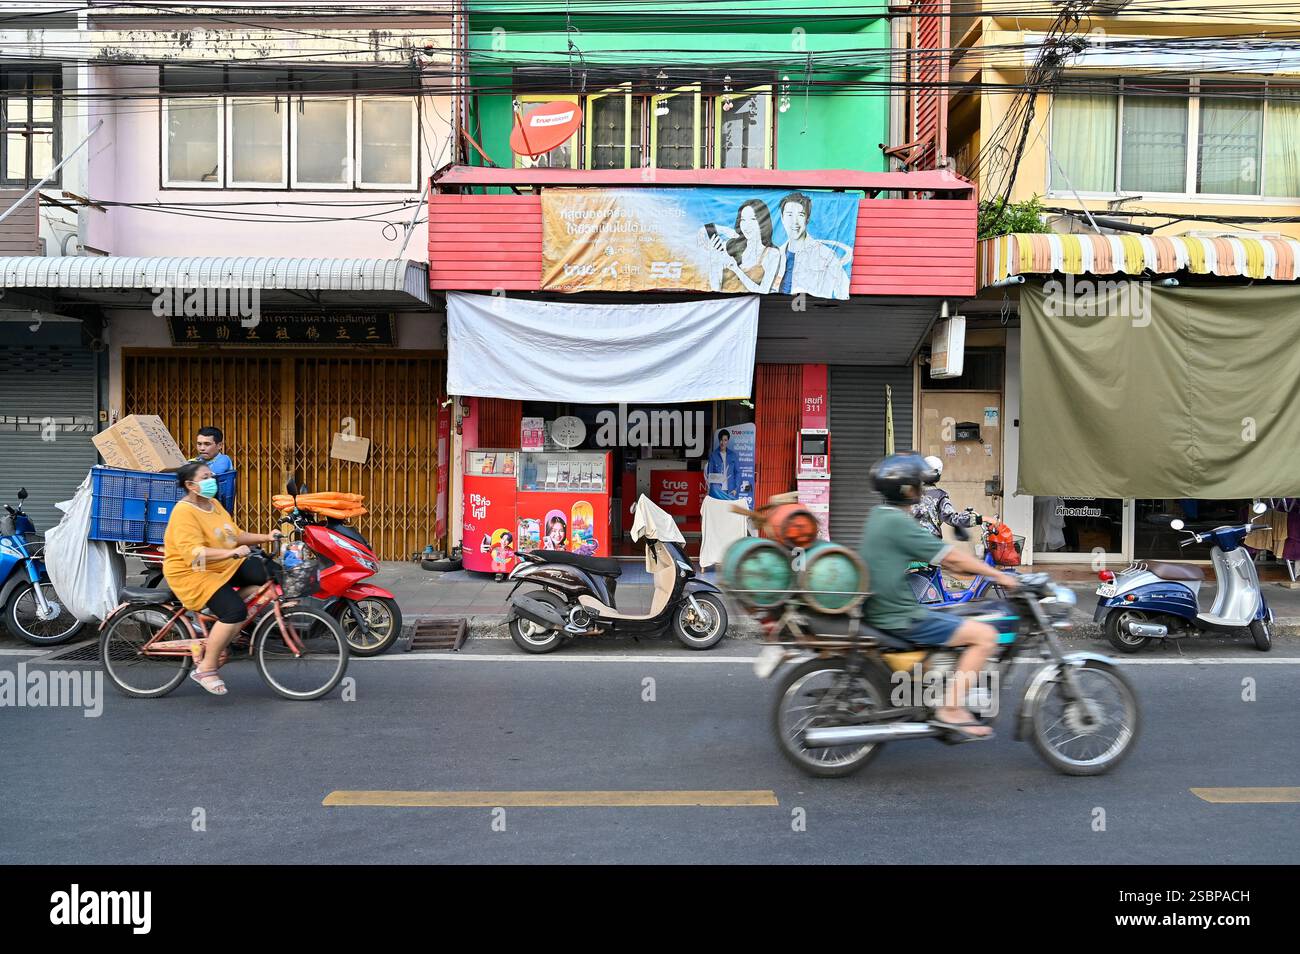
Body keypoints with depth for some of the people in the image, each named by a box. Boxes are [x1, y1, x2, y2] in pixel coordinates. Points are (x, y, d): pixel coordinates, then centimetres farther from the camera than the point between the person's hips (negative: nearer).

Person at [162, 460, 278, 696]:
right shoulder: (184, 512, -19)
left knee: (262, 574, -11)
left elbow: (235, 535, 10)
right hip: (191, 573, -9)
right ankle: (206, 669, -9)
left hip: (224, 566, 9)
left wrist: (265, 537, -4)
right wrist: (231, 553, -40)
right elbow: (193, 553, -31)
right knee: (235, 610, -27)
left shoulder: (214, 504, 11)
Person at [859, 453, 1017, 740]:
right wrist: (999, 575, -6)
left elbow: (940, 555, 19)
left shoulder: (880, 515, 11)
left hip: (883, 609, 10)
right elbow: (951, 556, -16)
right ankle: (950, 710, -7)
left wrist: (973, 569, 16)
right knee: (985, 635, -10)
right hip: (900, 618, -10)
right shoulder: (897, 522, -19)